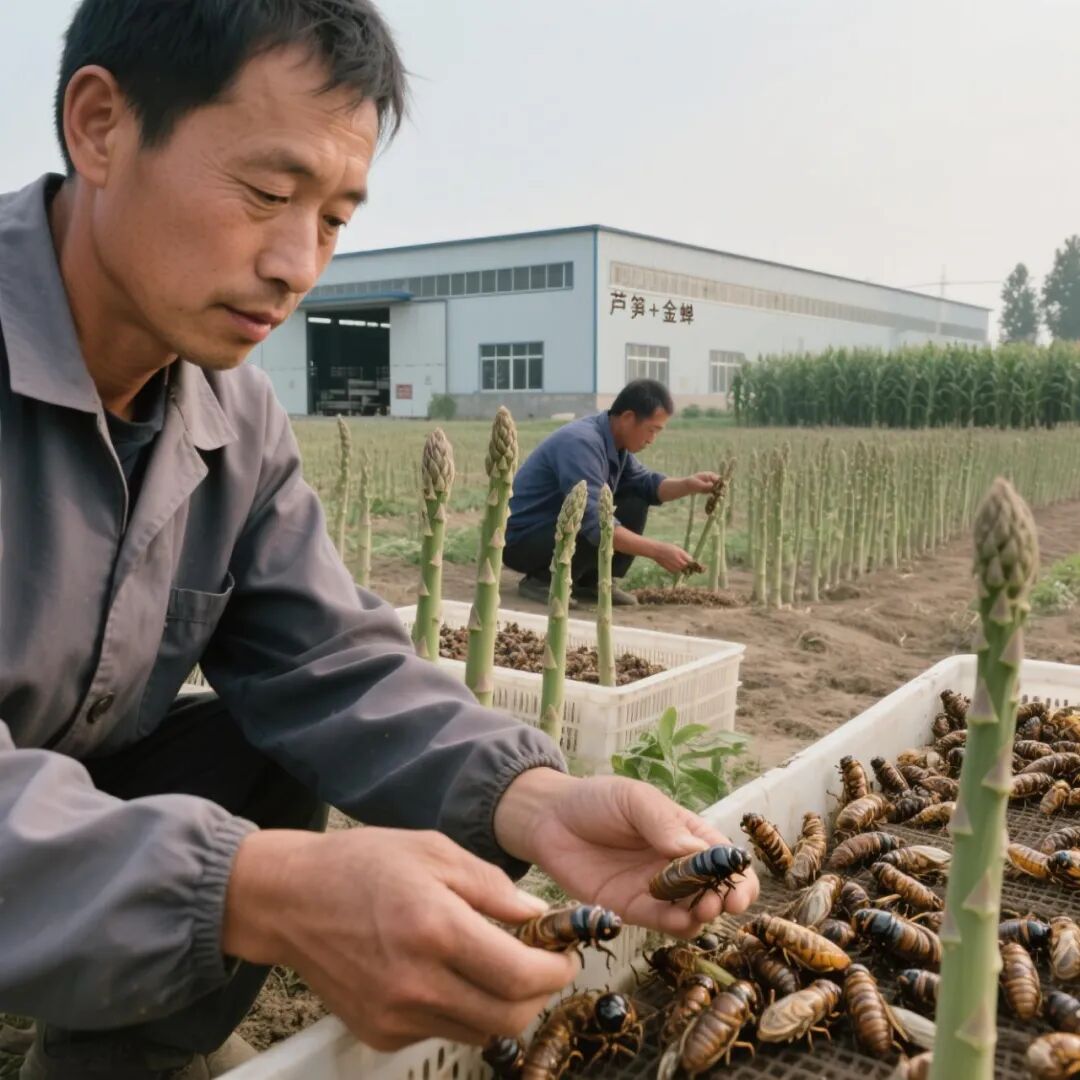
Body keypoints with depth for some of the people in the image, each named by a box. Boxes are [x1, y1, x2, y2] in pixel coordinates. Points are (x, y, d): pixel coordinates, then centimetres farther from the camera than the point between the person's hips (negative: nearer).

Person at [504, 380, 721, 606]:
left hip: (566, 528, 9)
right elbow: (594, 524, -35)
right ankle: (543, 579, -9)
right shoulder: (582, 443, -28)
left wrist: (688, 485, -15)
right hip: (522, 539, -9)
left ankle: (592, 582, 4)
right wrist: (657, 551, -35)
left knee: (635, 503, 0)